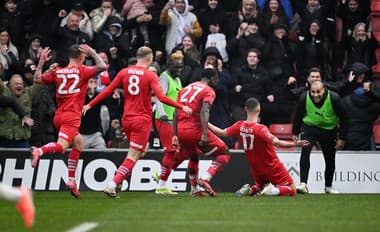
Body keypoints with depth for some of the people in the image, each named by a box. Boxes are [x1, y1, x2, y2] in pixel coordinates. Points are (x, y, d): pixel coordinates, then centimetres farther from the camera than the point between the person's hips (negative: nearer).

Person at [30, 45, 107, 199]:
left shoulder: (57, 72, 14)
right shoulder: (82, 71, 0)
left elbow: (37, 79, 21)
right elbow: (102, 66, -6)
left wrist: (41, 61, 27)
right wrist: (93, 53, 4)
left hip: (59, 116, 7)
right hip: (72, 116, -7)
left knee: (79, 143, 22)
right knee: (61, 147, -18)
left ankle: (72, 181, 15)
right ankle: (39, 151, -48)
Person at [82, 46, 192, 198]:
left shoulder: (124, 72, 5)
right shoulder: (150, 75, -7)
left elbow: (107, 91, 5)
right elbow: (161, 97, -17)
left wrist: (90, 105, 13)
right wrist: (181, 107, -12)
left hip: (127, 119, 5)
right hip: (142, 120, -5)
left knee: (141, 151, 22)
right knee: (133, 156, -3)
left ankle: (119, 177, 5)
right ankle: (112, 185, -14)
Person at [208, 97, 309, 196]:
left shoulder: (239, 126, -9)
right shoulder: (260, 129, -26)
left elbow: (222, 133, 5)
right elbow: (276, 142, -39)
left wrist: (208, 124, 21)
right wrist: (294, 144, -44)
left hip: (256, 169, 6)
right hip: (272, 169, -6)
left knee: (260, 187, 32)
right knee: (292, 190, 4)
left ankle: (250, 190, -1)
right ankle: (272, 190, -22)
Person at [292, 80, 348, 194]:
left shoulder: (334, 98, -22)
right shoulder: (304, 98, -19)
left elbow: (343, 118, -10)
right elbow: (298, 116, -1)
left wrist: (342, 138, -8)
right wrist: (295, 133, 7)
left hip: (329, 130, 1)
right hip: (310, 128, -1)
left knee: (330, 160, 8)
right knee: (305, 151, -26)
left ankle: (328, 186, 32)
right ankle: (303, 184, -30)